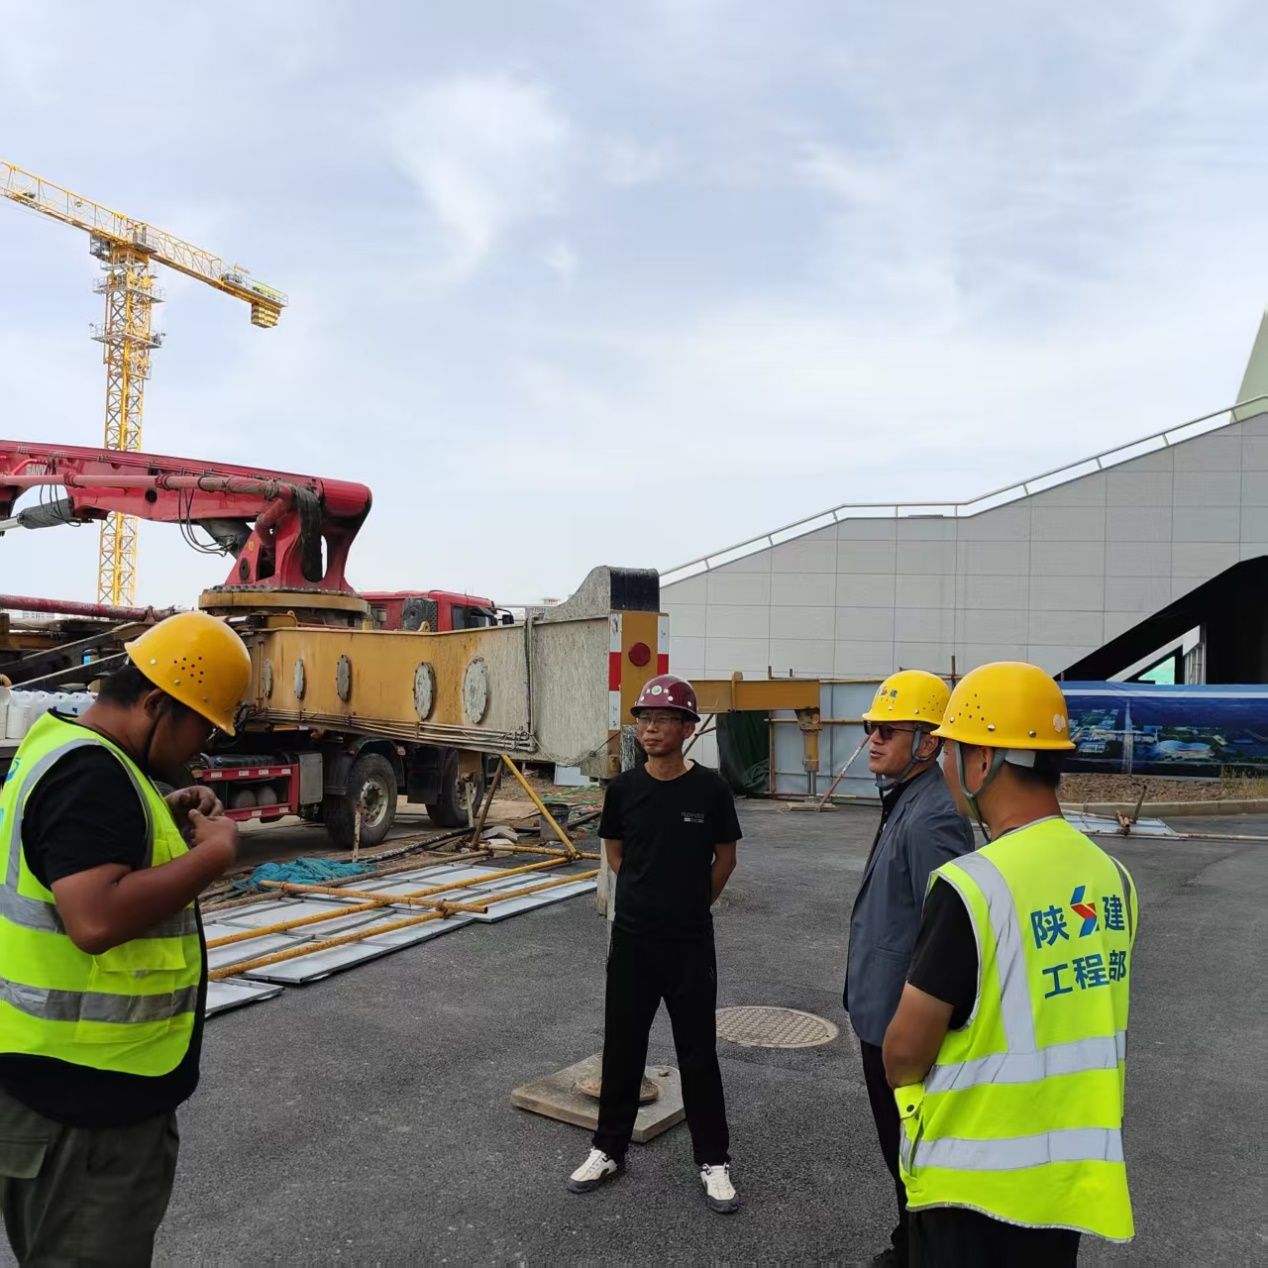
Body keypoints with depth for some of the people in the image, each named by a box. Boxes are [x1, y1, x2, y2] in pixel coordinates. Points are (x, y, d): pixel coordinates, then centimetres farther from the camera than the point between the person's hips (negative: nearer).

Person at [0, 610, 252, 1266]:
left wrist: (164, 820, 6)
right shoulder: (91, 773, -24)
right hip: (81, 1092, -10)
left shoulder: (60, 742, 9)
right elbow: (97, 919, -35)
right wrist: (214, 851, -24)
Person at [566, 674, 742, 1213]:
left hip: (690, 942, -2)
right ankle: (609, 1150, 30)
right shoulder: (623, 788, -5)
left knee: (698, 1051, 8)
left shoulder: (709, 788, -10)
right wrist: (650, 896, 10)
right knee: (622, 1046, 13)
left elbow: (725, 857, 4)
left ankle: (713, 1160, 23)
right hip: (631, 936, 2)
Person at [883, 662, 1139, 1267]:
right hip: (1072, 1171, 7)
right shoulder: (1109, 874, -2)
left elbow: (907, 1047, -18)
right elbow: (1081, 1024, 8)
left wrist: (903, 1081, 3)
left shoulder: (972, 886, -25)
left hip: (980, 1176, -6)